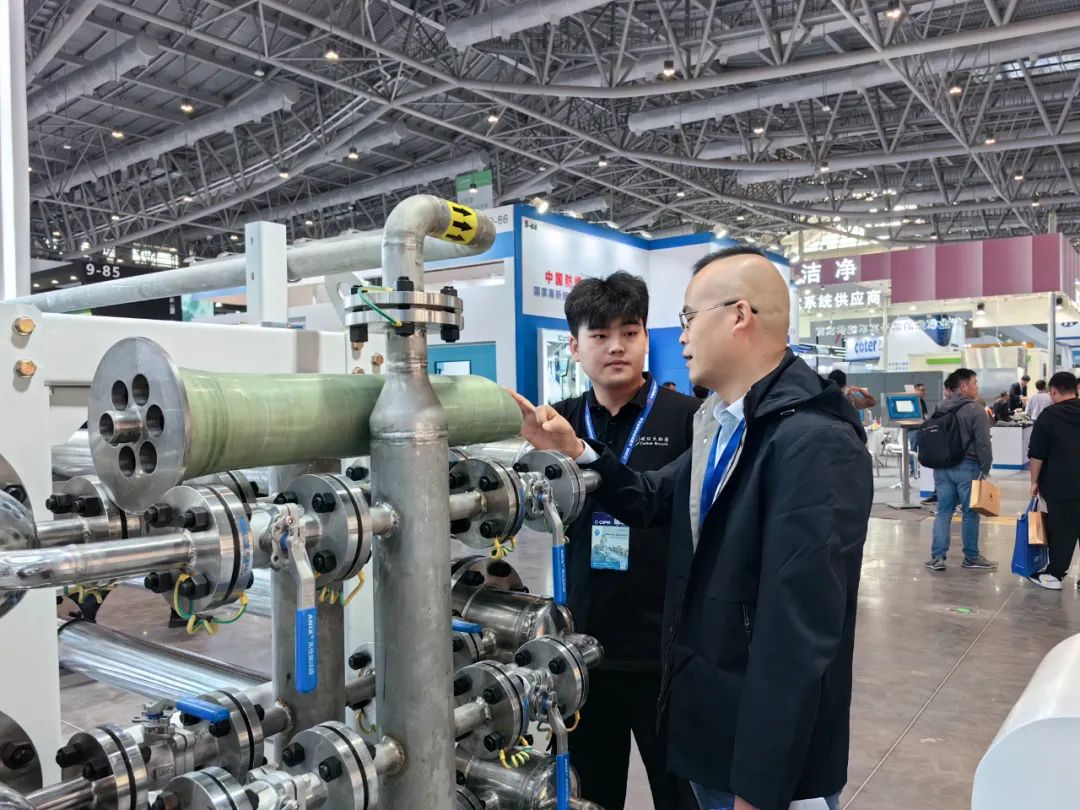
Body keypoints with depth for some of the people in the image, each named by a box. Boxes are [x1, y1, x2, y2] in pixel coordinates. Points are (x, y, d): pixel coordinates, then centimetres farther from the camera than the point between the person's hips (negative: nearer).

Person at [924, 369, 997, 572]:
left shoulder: (940, 409, 10)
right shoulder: (975, 410, -11)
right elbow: (983, 444, -14)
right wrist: (985, 469, -6)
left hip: (942, 467, 6)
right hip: (967, 467, -6)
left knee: (943, 512, 7)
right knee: (970, 512, 6)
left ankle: (937, 557, 3)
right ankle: (971, 557, 16)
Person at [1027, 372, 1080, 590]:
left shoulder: (1048, 416, -6)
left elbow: (1037, 454, -7)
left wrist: (1034, 481, 3)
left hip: (1060, 484, -4)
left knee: (1061, 530, 3)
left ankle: (1054, 575, 9)